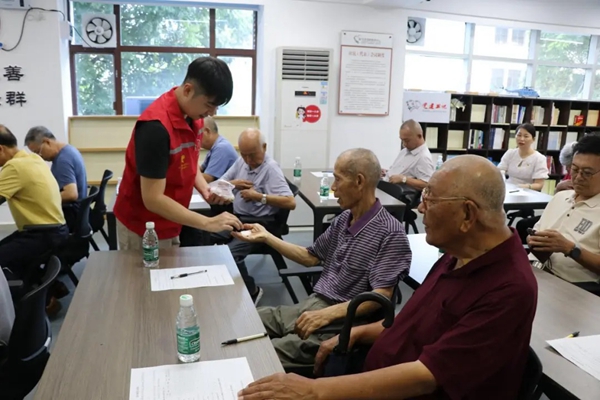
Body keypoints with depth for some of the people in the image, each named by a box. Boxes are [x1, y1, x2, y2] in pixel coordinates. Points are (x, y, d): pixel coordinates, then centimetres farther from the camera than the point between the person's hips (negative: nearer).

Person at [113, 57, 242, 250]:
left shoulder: (193, 115, -4)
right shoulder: (157, 126, -29)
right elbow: (153, 199, -28)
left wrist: (204, 188, -7)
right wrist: (208, 223, -28)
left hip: (168, 224, 7)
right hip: (142, 228, -7)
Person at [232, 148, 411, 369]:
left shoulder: (390, 233, -16)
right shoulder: (343, 219, 9)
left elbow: (380, 296, -21)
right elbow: (311, 257, 19)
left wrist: (328, 314, -30)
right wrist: (266, 237, 16)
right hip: (310, 305, 8)